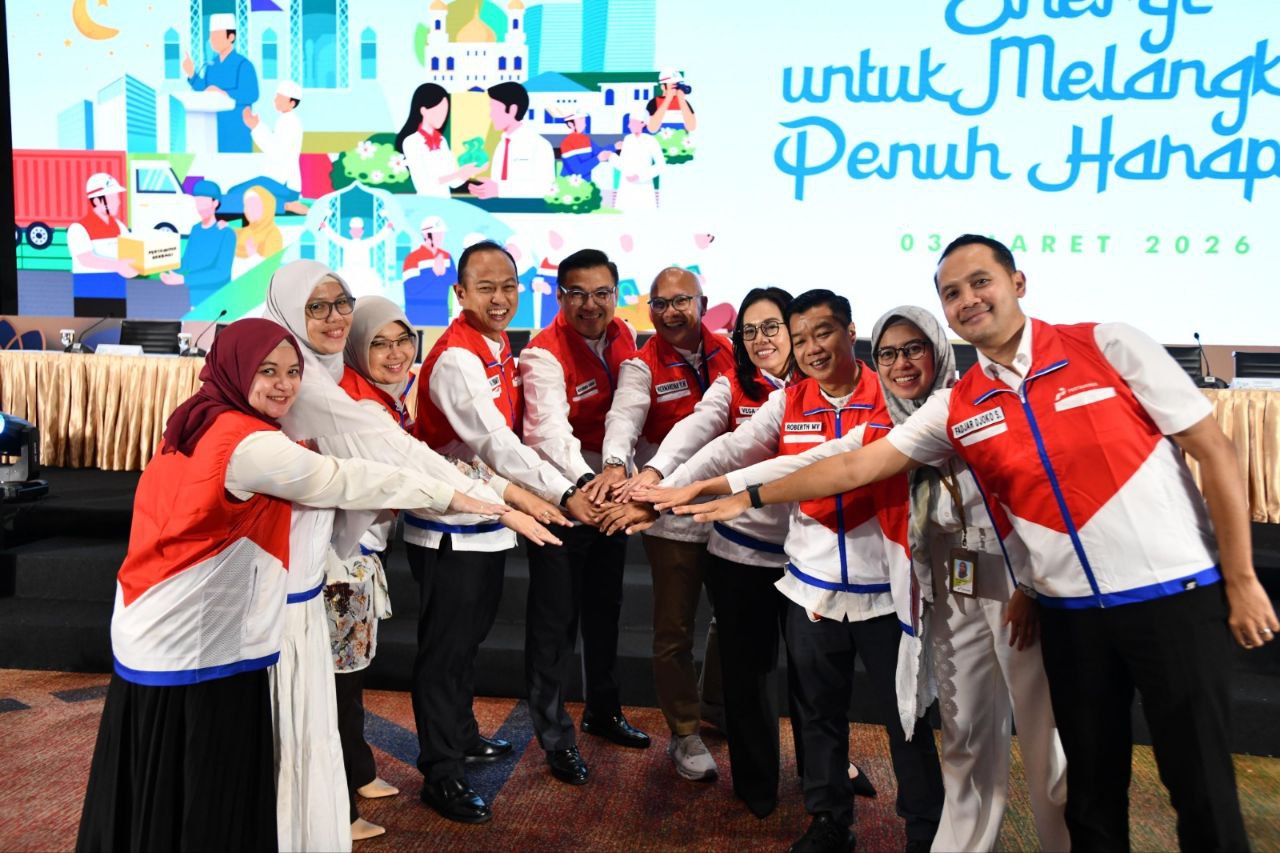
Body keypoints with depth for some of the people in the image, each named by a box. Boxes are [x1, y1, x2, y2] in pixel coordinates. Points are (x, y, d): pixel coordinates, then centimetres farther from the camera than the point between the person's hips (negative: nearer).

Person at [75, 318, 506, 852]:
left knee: (152, 800, 22)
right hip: (195, 652, -9)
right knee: (207, 806, 7)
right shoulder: (254, 445, -19)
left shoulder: (195, 426, 7)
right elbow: (348, 480, -13)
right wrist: (452, 497, -5)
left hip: (145, 639, 9)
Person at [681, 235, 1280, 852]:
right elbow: (857, 466, 2)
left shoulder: (1108, 346, -7)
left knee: (1201, 784, 6)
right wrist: (750, 498, -1)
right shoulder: (955, 409, 0)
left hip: (1174, 593, -2)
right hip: (1070, 611, 3)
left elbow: (1214, 451, -4)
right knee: (1092, 784, 14)